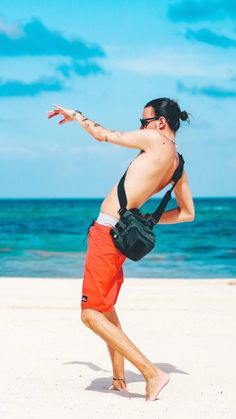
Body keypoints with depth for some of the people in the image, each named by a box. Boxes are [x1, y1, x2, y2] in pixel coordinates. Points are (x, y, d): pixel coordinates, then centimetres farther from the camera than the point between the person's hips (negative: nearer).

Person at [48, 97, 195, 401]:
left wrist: (76, 115, 15)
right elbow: (187, 213, 19)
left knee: (91, 314, -10)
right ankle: (119, 380, 29)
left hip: (108, 232, -10)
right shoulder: (177, 163, 10)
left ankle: (152, 373, -13)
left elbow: (101, 134, -3)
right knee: (105, 307, 24)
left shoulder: (156, 140, -13)